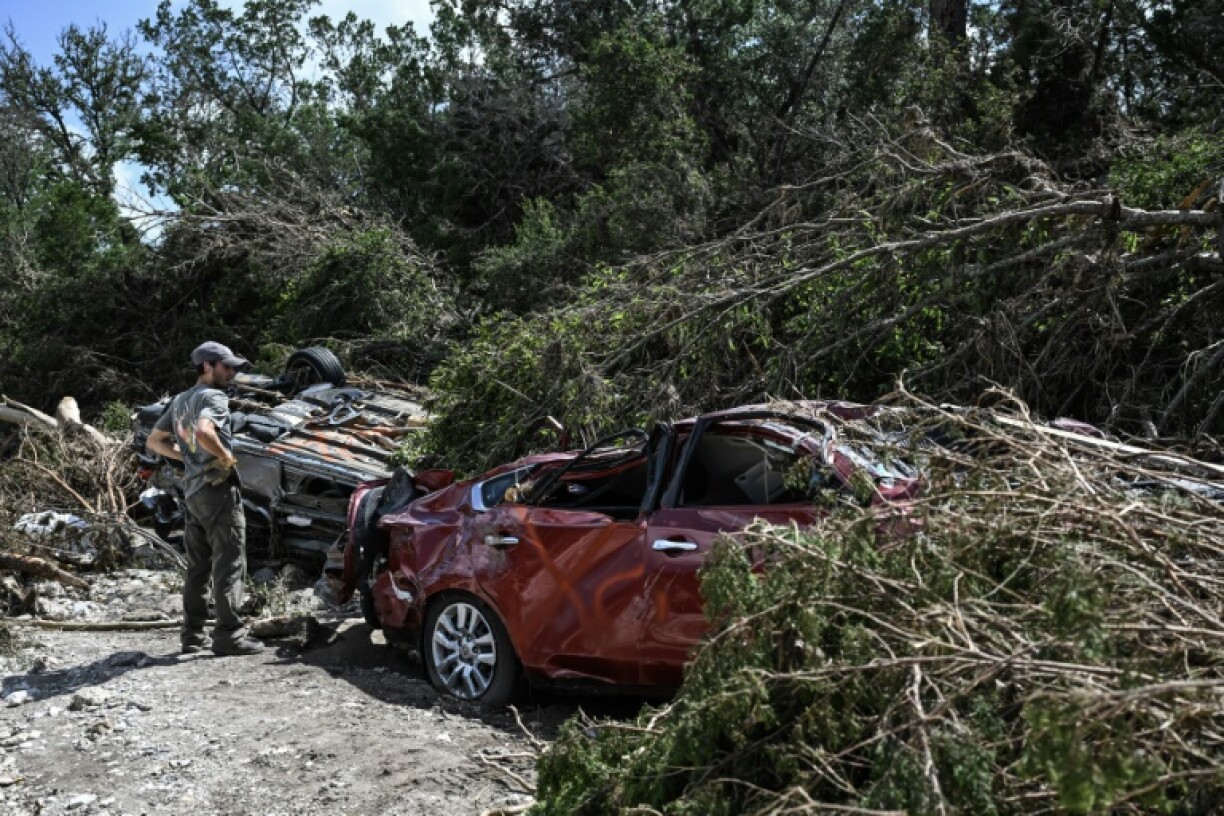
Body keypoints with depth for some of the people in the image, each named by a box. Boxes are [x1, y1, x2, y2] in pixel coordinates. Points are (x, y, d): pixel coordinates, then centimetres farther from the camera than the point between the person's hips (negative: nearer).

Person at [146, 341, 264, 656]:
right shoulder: (214, 397, -11)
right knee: (229, 565, -4)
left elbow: (153, 442, 21)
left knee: (197, 567, 14)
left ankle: (193, 635, 18)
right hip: (218, 489, -9)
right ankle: (229, 634, -3)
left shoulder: (179, 401, 16)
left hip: (192, 491, 9)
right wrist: (226, 456, -16)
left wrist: (187, 456, 14)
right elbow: (203, 432, -31)